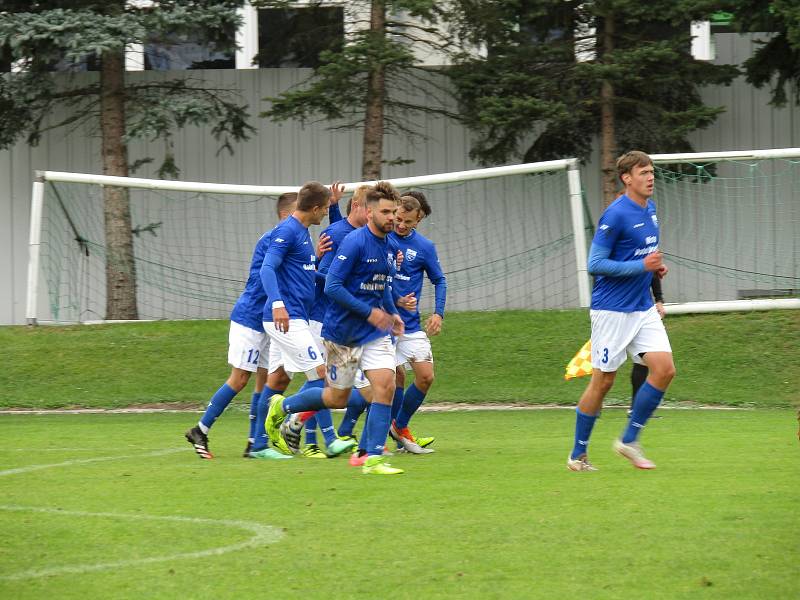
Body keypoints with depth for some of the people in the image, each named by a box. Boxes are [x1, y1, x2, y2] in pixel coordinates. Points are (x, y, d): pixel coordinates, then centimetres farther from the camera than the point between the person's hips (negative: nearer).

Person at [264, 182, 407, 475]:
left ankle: (373, 459, -9)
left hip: (375, 332, 6)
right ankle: (282, 406, 32)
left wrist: (392, 313, 9)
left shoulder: (387, 247, 6)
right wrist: (369, 312, -22)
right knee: (338, 398, 6)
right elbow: (332, 286, -22)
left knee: (385, 385, -12)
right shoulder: (354, 242, -18)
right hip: (342, 332, -6)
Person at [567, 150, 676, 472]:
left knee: (664, 369, -7)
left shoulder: (649, 209, 10)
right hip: (612, 310, -7)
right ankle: (578, 455, 14)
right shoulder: (616, 214, -16)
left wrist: (656, 266, 5)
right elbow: (595, 264, -17)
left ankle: (629, 440, 6)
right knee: (602, 382, 0)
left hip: (643, 308, 7)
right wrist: (641, 266, -21)